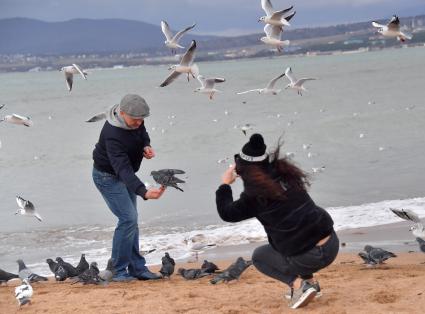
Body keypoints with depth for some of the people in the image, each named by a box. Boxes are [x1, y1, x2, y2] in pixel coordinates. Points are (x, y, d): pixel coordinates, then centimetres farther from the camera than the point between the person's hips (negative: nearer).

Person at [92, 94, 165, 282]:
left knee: (131, 219, 10)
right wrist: (144, 192, -56)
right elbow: (123, 168, -45)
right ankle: (118, 271, -9)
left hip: (124, 174, 8)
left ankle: (137, 268, 16)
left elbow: (142, 133, 11)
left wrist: (146, 145, -13)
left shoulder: (135, 120, -12)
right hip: (108, 176, -8)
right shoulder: (113, 135, -37)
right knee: (128, 218, -16)